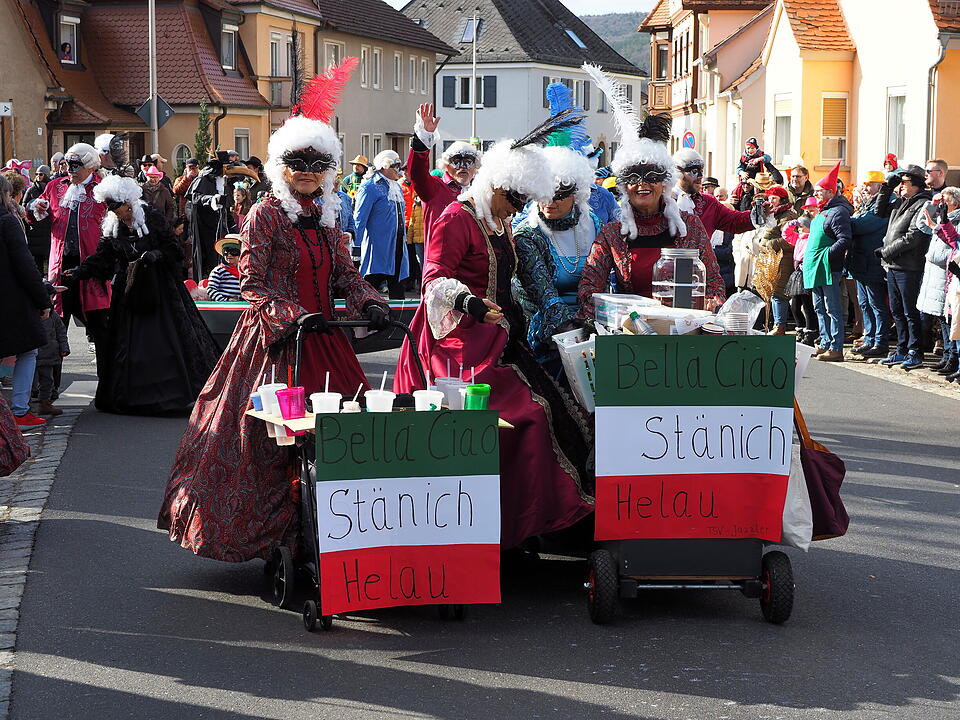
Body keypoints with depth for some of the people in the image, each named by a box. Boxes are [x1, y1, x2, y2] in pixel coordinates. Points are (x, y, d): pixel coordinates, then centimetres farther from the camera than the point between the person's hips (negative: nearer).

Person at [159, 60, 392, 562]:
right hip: (274, 340, -6)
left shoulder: (327, 216, 14)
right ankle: (273, 535, 1)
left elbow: (344, 274, 14)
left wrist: (369, 303, -6)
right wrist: (294, 316, -20)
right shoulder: (265, 214, -5)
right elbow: (252, 282, -10)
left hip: (323, 337, 6)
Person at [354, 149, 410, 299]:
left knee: (397, 291, 10)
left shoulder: (398, 187, 15)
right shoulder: (370, 187, -10)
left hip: (398, 244, 8)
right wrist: (356, 247, -16)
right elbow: (359, 219, -12)